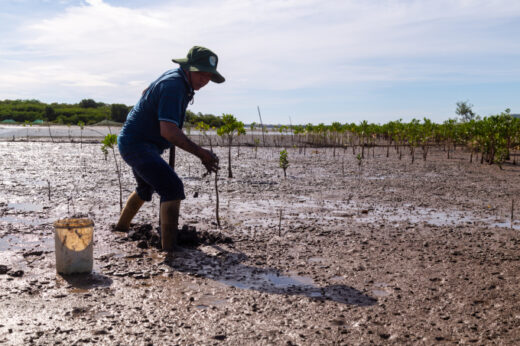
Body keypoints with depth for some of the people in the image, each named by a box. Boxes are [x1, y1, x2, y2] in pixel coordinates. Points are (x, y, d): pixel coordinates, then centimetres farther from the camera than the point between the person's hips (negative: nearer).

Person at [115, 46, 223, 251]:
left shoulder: (175, 76, 7)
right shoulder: (173, 85, -23)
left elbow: (146, 93, 27)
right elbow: (168, 131, -34)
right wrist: (200, 153, -34)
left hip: (132, 142, 11)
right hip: (137, 144, -11)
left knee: (146, 188, 30)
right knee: (173, 188, -23)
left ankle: (122, 226, 51)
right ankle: (170, 247, -26)